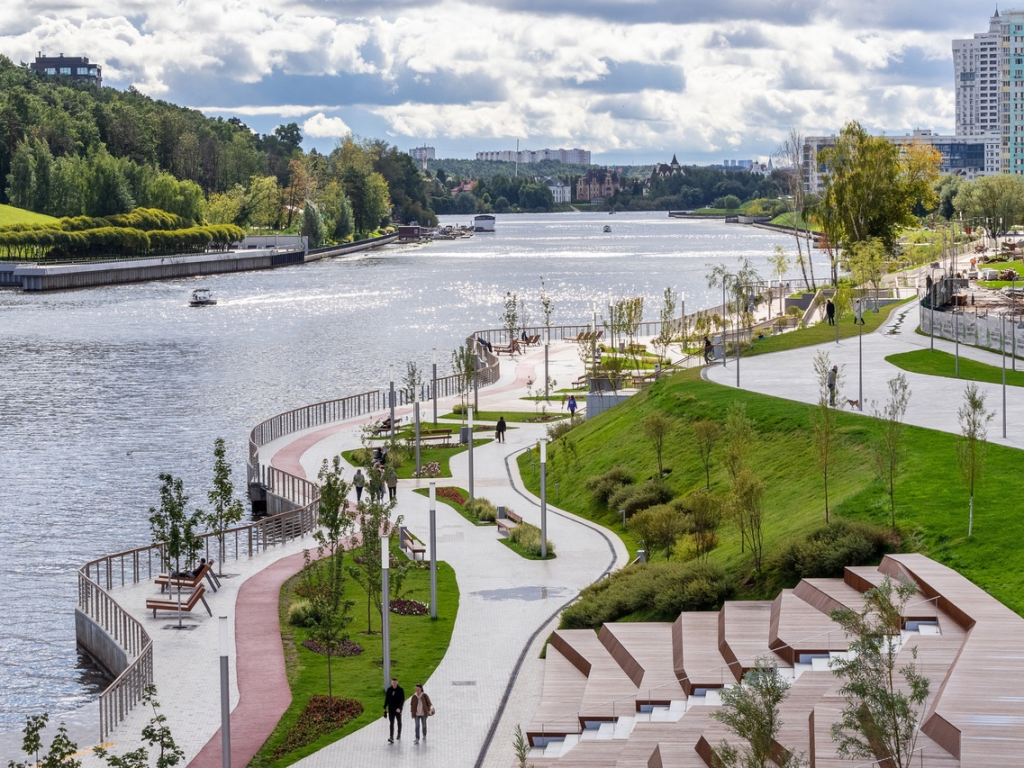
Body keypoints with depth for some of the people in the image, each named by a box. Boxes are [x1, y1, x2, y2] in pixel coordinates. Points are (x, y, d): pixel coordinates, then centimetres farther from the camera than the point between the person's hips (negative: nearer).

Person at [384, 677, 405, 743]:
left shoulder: (400, 690, -7)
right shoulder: (389, 690, 3)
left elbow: (402, 700, -12)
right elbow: (386, 700, 10)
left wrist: (399, 708, -25)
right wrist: (385, 708, 8)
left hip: (398, 709, -2)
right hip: (391, 709, 2)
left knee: (399, 722, 15)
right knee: (391, 723, -5)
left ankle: (399, 735, 34)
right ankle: (391, 737, -12)